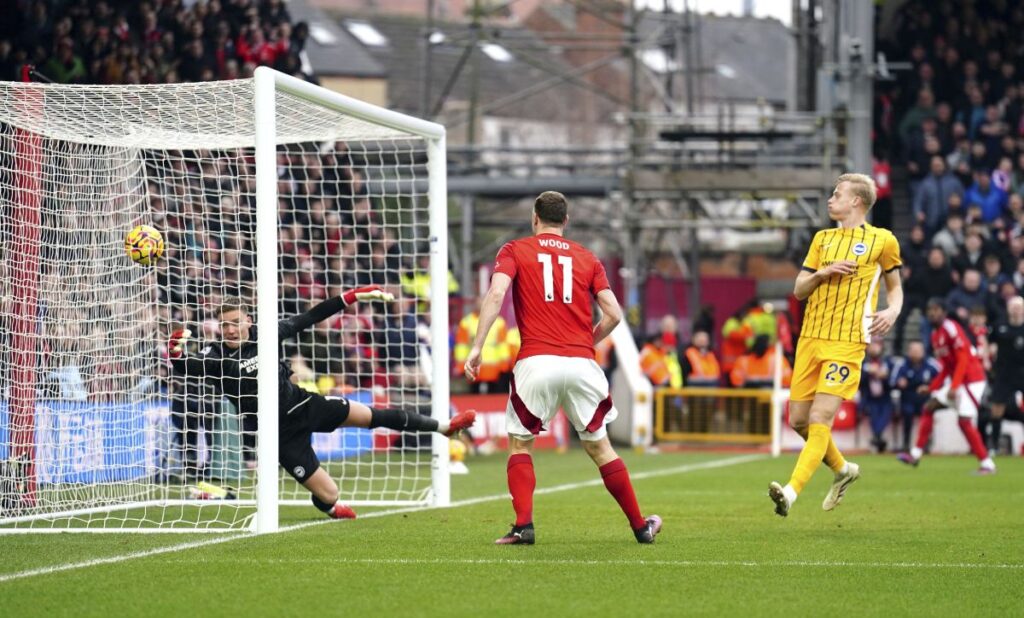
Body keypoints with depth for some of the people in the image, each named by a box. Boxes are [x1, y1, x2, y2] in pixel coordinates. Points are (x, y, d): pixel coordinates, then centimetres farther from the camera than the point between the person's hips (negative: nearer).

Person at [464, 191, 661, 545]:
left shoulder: (515, 251, 9)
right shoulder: (586, 258, 16)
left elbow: (496, 294, -8)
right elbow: (613, 313, 7)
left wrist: (477, 347, -10)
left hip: (536, 361, -2)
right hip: (581, 363, 2)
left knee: (520, 443, 12)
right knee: (599, 446, 15)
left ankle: (523, 526, -4)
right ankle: (640, 527, 19)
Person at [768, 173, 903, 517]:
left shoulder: (882, 240, 3)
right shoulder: (823, 239, 16)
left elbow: (895, 285, 14)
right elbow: (799, 290, 14)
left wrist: (892, 311, -7)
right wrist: (824, 272, -6)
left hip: (847, 343, -6)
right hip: (811, 337, 6)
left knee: (820, 418, -17)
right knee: (799, 419, 6)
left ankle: (791, 492, -26)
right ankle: (843, 470, 30)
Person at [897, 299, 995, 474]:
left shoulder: (951, 329, -16)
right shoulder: (935, 335, 12)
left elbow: (963, 360, -20)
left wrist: (954, 387, -24)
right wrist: (932, 387, 13)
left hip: (971, 380, -9)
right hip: (955, 380, 9)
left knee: (965, 421, -16)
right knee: (929, 408, 8)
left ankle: (987, 464, -11)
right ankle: (915, 455, 11)